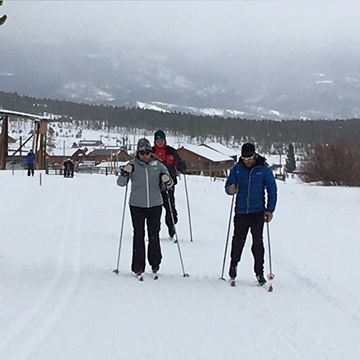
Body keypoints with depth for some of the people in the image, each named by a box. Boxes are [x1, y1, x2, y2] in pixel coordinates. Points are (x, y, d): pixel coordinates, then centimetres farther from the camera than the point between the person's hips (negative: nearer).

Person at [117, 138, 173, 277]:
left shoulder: (158, 165, 3)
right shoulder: (133, 165, 0)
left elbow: (168, 185, 10)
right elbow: (121, 183, 1)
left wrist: (167, 181, -13)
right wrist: (124, 173, -19)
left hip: (155, 204, 1)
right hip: (137, 205, -1)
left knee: (154, 235, 5)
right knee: (139, 235, 0)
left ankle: (155, 263, 22)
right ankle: (138, 267, 5)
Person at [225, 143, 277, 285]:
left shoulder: (264, 169, -1)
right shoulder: (237, 169, 3)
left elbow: (272, 190, 2)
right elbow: (228, 185, 9)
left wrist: (270, 210, -4)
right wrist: (230, 189, -16)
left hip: (258, 212, -1)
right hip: (241, 211, 2)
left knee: (258, 242, -2)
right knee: (238, 240, 4)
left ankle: (259, 272, 6)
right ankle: (234, 264, 27)